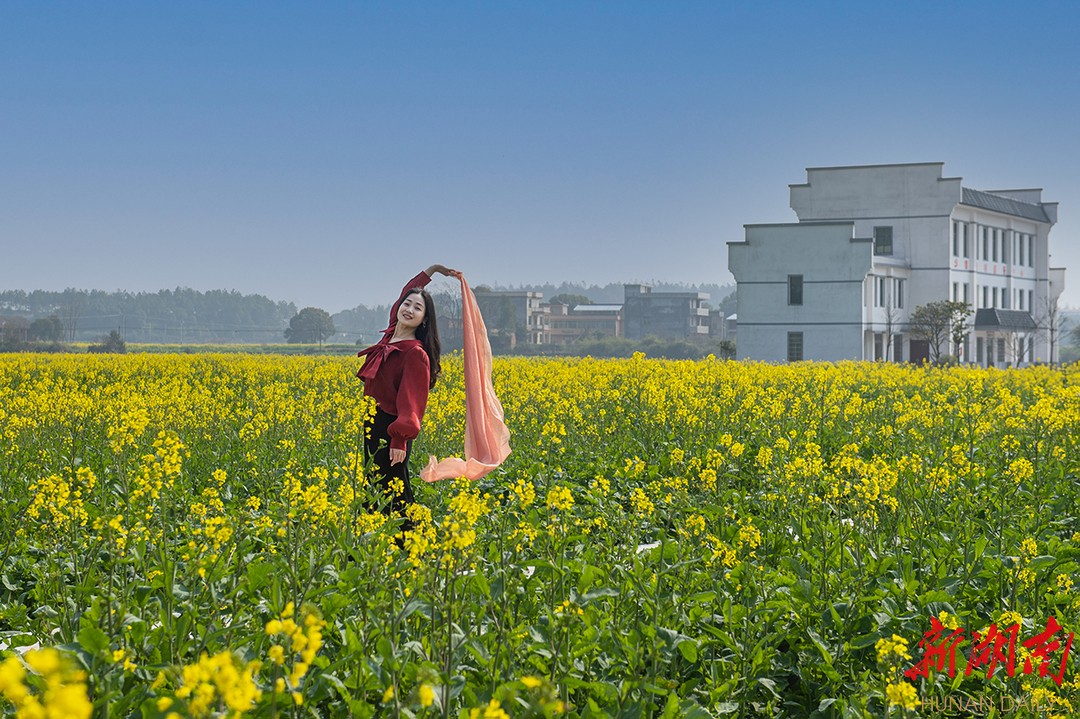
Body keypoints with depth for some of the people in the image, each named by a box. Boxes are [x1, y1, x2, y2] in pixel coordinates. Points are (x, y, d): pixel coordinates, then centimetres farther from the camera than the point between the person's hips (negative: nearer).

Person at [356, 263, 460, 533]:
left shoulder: (415, 353, -17)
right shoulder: (391, 335, 6)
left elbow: (411, 399, -20)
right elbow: (402, 297, 23)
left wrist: (400, 439, -26)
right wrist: (432, 270, 21)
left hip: (392, 428, -9)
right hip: (375, 423, 9)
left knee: (392, 491, -4)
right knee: (375, 484, 14)